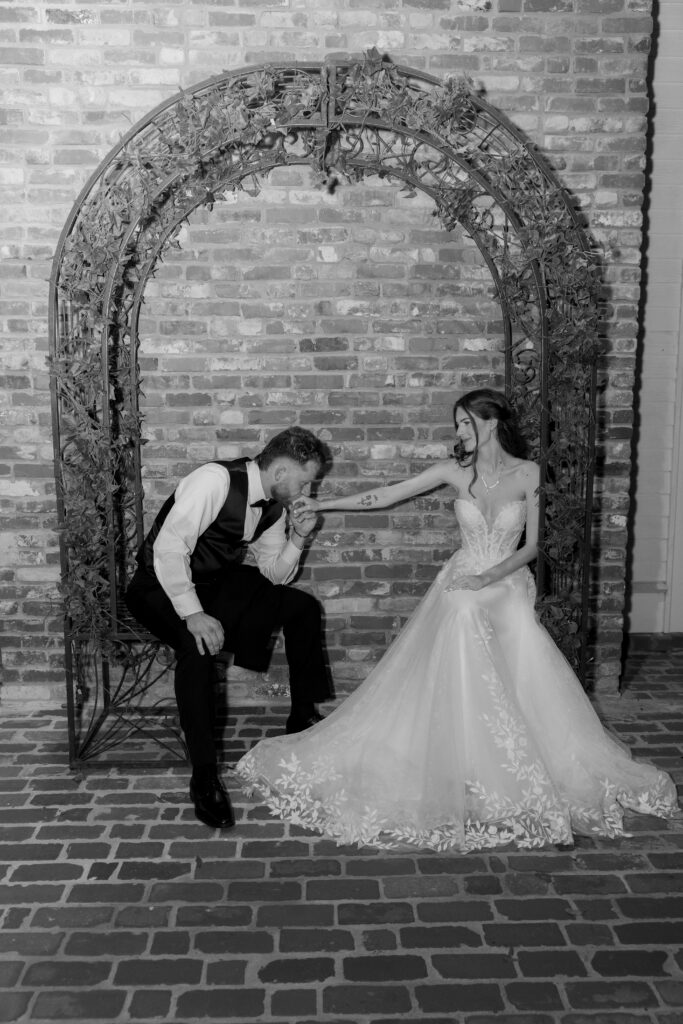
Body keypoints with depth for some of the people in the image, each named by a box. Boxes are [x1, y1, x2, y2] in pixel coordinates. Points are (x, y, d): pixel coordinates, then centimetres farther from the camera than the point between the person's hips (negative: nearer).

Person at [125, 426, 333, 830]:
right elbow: (169, 548, -31)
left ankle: (303, 716, 16)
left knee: (303, 606, 1)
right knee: (200, 644, -36)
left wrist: (297, 538, -13)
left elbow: (275, 575, 6)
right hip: (163, 585, -8)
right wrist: (193, 614, -36)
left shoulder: (274, 504, -2)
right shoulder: (216, 480, -26)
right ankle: (204, 775, -24)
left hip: (219, 583, 8)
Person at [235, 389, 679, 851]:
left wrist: (490, 576, -16)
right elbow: (385, 496, 0)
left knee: (531, 692, -10)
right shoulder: (455, 470, -1)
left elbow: (531, 546, -1)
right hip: (461, 589, 0)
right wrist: (321, 505, -1)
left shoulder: (528, 473, -2)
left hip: (509, 587, 0)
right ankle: (463, 785, 5)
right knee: (456, 692, -12)